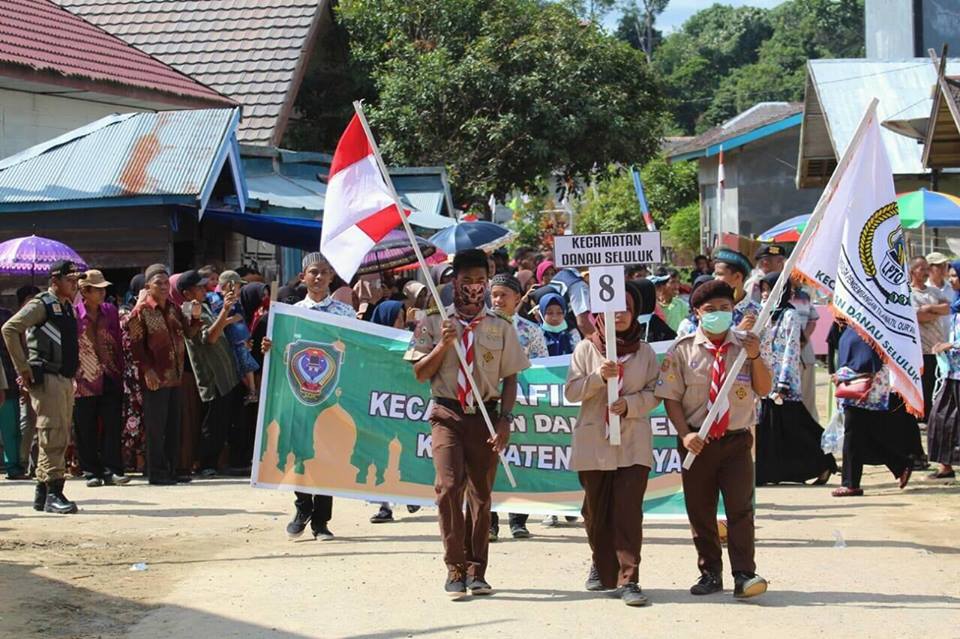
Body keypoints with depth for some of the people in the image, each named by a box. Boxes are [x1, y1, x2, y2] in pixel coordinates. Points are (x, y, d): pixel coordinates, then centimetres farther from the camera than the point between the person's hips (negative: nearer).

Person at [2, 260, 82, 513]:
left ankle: (42, 493, 15)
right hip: (46, 378, -9)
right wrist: (23, 368, -18)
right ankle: (53, 493, -12)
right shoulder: (41, 305, -7)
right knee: (53, 435, -12)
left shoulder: (67, 307, 18)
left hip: (65, 379, 9)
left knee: (60, 437, 9)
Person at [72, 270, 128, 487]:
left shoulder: (110, 311, 7)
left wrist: (120, 371, 8)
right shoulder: (73, 314, -5)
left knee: (112, 426, -3)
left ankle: (112, 470, -1)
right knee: (86, 431, 3)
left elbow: (118, 344, 12)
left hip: (110, 379, 3)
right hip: (84, 380, -3)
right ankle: (91, 472, 11)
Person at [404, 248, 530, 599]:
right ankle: (455, 569, -8)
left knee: (481, 494, 5)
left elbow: (510, 378, 6)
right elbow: (420, 373, 1)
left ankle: (476, 571, 15)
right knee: (449, 485, -18)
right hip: (447, 415, -2)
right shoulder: (434, 324, 4)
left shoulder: (501, 328, 6)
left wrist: (505, 420, -5)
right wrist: (443, 344, -13)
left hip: (486, 416, 2)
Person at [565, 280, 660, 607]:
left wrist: (630, 404, -15)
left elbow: (654, 393, 3)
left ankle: (628, 579, -10)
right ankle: (602, 565, 31)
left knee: (629, 510, -9)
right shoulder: (586, 348, 5)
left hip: (633, 441, -1)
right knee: (596, 510, 9)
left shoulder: (645, 352, 7)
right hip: (594, 441, 1)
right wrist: (598, 377, -17)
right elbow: (571, 391, -1)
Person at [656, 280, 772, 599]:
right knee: (699, 510, 7)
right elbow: (670, 397, -1)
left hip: (737, 440, 0)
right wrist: (685, 433, -13)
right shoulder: (682, 350, 0)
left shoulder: (745, 345, 4)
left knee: (740, 507, -8)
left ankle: (744, 575, -9)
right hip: (697, 442, 0)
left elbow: (764, 390, -1)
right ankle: (710, 573, 19)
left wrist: (755, 357, -17)